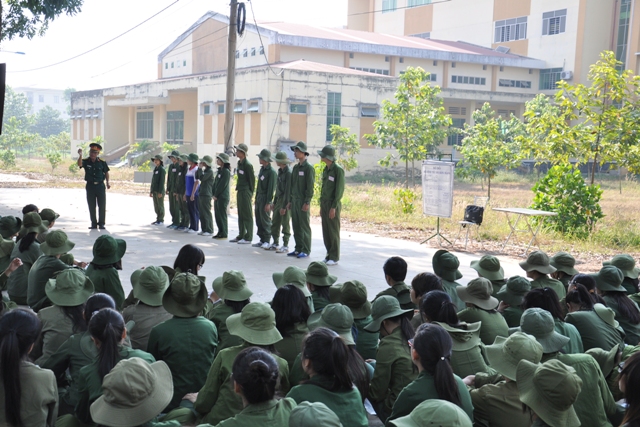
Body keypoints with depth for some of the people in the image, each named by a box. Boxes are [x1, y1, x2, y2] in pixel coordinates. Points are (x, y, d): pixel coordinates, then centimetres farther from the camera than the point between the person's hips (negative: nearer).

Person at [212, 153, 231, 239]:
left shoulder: (226, 171, -12)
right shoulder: (220, 170, 15)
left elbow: (222, 185, -16)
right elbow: (215, 183, 15)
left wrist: (216, 195, -13)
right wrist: (214, 194, 6)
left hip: (223, 197, -9)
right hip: (217, 197, 9)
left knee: (222, 215, -5)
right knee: (217, 215, 10)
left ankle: (224, 233, 0)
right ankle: (220, 232, 17)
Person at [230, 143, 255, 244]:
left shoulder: (248, 165, -14)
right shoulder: (239, 163, 12)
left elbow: (252, 179, -12)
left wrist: (251, 192, -9)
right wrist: (238, 187, 15)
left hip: (246, 192, -9)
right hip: (239, 191, 9)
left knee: (247, 215, -4)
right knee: (240, 214, 13)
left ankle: (248, 237, -1)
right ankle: (241, 235, 20)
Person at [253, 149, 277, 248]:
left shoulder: (271, 172, -14)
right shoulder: (262, 169, 14)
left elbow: (271, 188, -17)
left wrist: (268, 203, -19)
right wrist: (256, 198, 18)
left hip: (265, 199, -9)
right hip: (259, 197, 9)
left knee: (265, 220, -6)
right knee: (258, 220, 10)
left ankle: (267, 241, 1)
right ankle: (262, 240, 17)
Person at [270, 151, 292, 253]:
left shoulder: (288, 173, -16)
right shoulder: (280, 171, 13)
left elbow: (288, 191, -20)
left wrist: (284, 206, -21)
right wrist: (274, 202, 18)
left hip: (286, 202, -9)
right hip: (279, 199, 9)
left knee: (285, 224, -4)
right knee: (275, 223, 13)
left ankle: (285, 246, 2)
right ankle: (275, 244, 23)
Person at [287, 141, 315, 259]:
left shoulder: (309, 168, -9)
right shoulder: (295, 167, 14)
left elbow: (310, 187, -14)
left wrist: (307, 202, -18)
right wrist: (290, 201, 16)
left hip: (303, 202, -8)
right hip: (294, 201, 8)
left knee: (304, 227, -3)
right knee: (296, 226, 10)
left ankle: (306, 250, 2)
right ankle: (298, 248, 17)